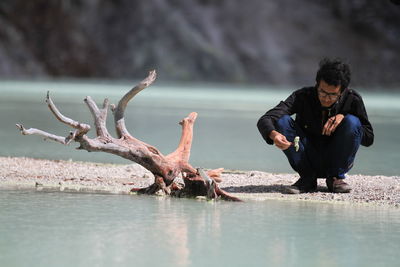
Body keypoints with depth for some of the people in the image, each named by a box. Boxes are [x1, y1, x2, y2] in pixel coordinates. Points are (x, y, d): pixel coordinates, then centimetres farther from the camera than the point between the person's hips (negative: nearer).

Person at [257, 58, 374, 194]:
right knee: (282, 121, -23)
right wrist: (274, 134, -50)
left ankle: (336, 177, -9)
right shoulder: (302, 96, -16)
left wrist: (343, 116, -25)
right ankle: (307, 178, -12)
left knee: (352, 122, -26)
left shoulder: (352, 99, -14)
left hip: (337, 161, 0)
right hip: (308, 161, 0)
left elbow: (368, 138, -10)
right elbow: (264, 120, -26)